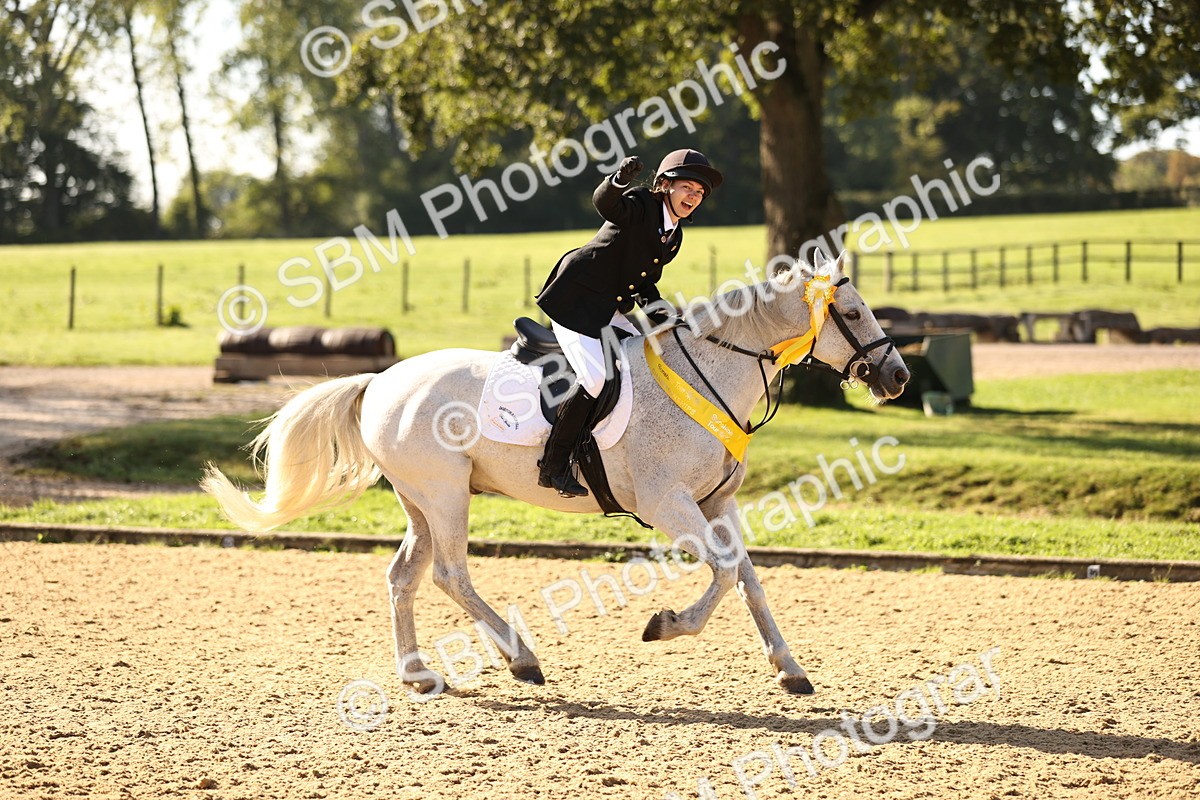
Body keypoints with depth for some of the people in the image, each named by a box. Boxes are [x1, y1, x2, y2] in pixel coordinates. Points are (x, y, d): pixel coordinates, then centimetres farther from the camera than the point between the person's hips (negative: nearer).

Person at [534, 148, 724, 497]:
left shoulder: (674, 236, 13)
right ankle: (553, 466, -12)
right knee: (599, 377, -21)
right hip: (575, 300, -9)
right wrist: (619, 180, -55)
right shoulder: (640, 205, -12)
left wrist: (655, 306, -2)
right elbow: (604, 203, -34)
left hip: (608, 312, 9)